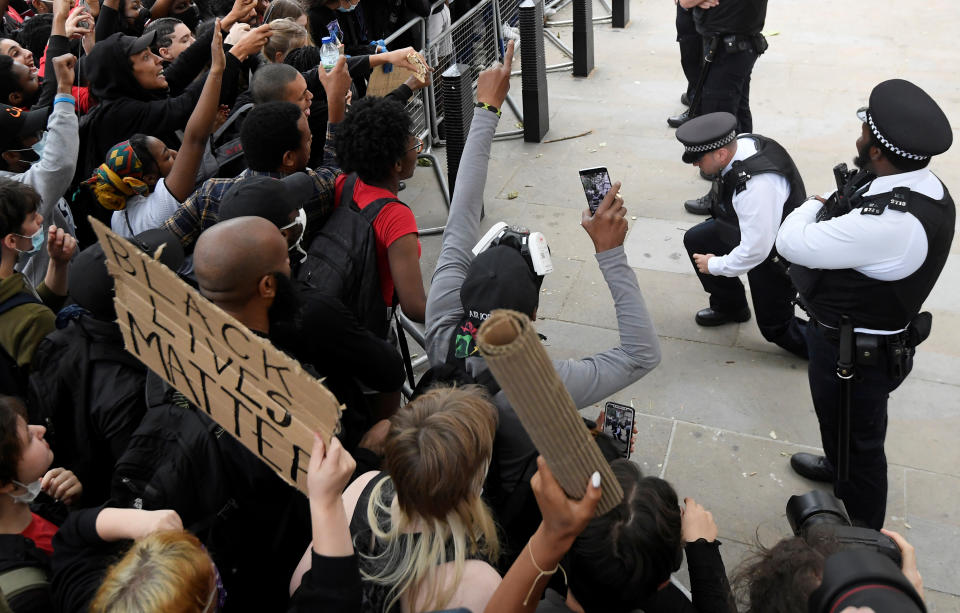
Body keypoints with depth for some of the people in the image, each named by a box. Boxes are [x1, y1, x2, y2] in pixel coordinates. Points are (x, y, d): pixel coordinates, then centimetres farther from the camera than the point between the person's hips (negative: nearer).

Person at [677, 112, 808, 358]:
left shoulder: (758, 185, -41)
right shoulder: (740, 143, -15)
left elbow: (755, 250, -33)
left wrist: (715, 265, -17)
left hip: (775, 253, -8)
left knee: (775, 329, 4)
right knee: (695, 239, 13)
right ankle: (730, 306, 31)